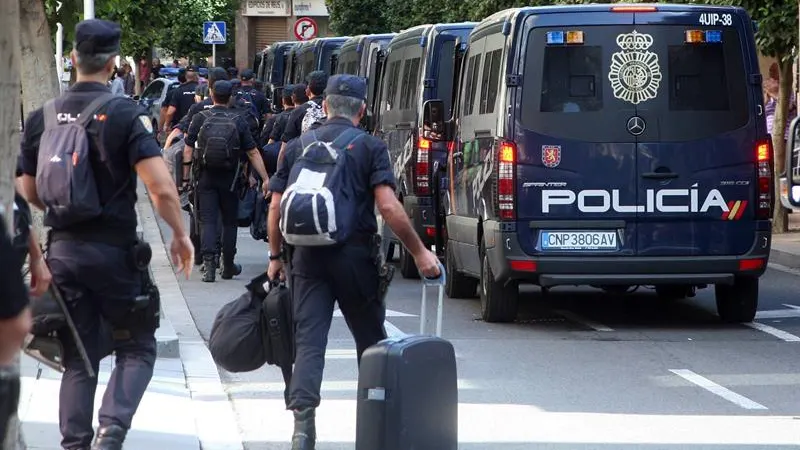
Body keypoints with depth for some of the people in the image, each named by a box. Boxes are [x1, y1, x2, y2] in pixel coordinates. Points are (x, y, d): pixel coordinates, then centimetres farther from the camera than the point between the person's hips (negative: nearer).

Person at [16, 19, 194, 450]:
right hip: (115, 250, -4)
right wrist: (180, 235, -4)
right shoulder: (124, 114, -10)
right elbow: (161, 188, -18)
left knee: (78, 356, 12)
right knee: (137, 347, 9)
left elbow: (30, 192, 11)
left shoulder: (42, 117, 4)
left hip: (62, 250, 4)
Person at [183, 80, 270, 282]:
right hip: (229, 178, 0)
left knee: (207, 221, -1)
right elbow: (253, 153, -4)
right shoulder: (238, 121, -3)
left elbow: (188, 150, -4)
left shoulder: (200, 119, -3)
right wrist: (265, 178, -2)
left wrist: (185, 176, 3)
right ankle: (228, 267, 20)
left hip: (206, 177, 0)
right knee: (229, 222, 13)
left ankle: (209, 264, -17)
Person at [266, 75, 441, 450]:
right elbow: (388, 206, -12)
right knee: (370, 339, 14)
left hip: (307, 255, 2)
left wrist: (276, 256, 18)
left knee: (308, 341, -2)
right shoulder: (370, 147, -2)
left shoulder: (298, 147, 8)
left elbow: (276, 207, 7)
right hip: (354, 255, -2)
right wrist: (419, 252, -7)